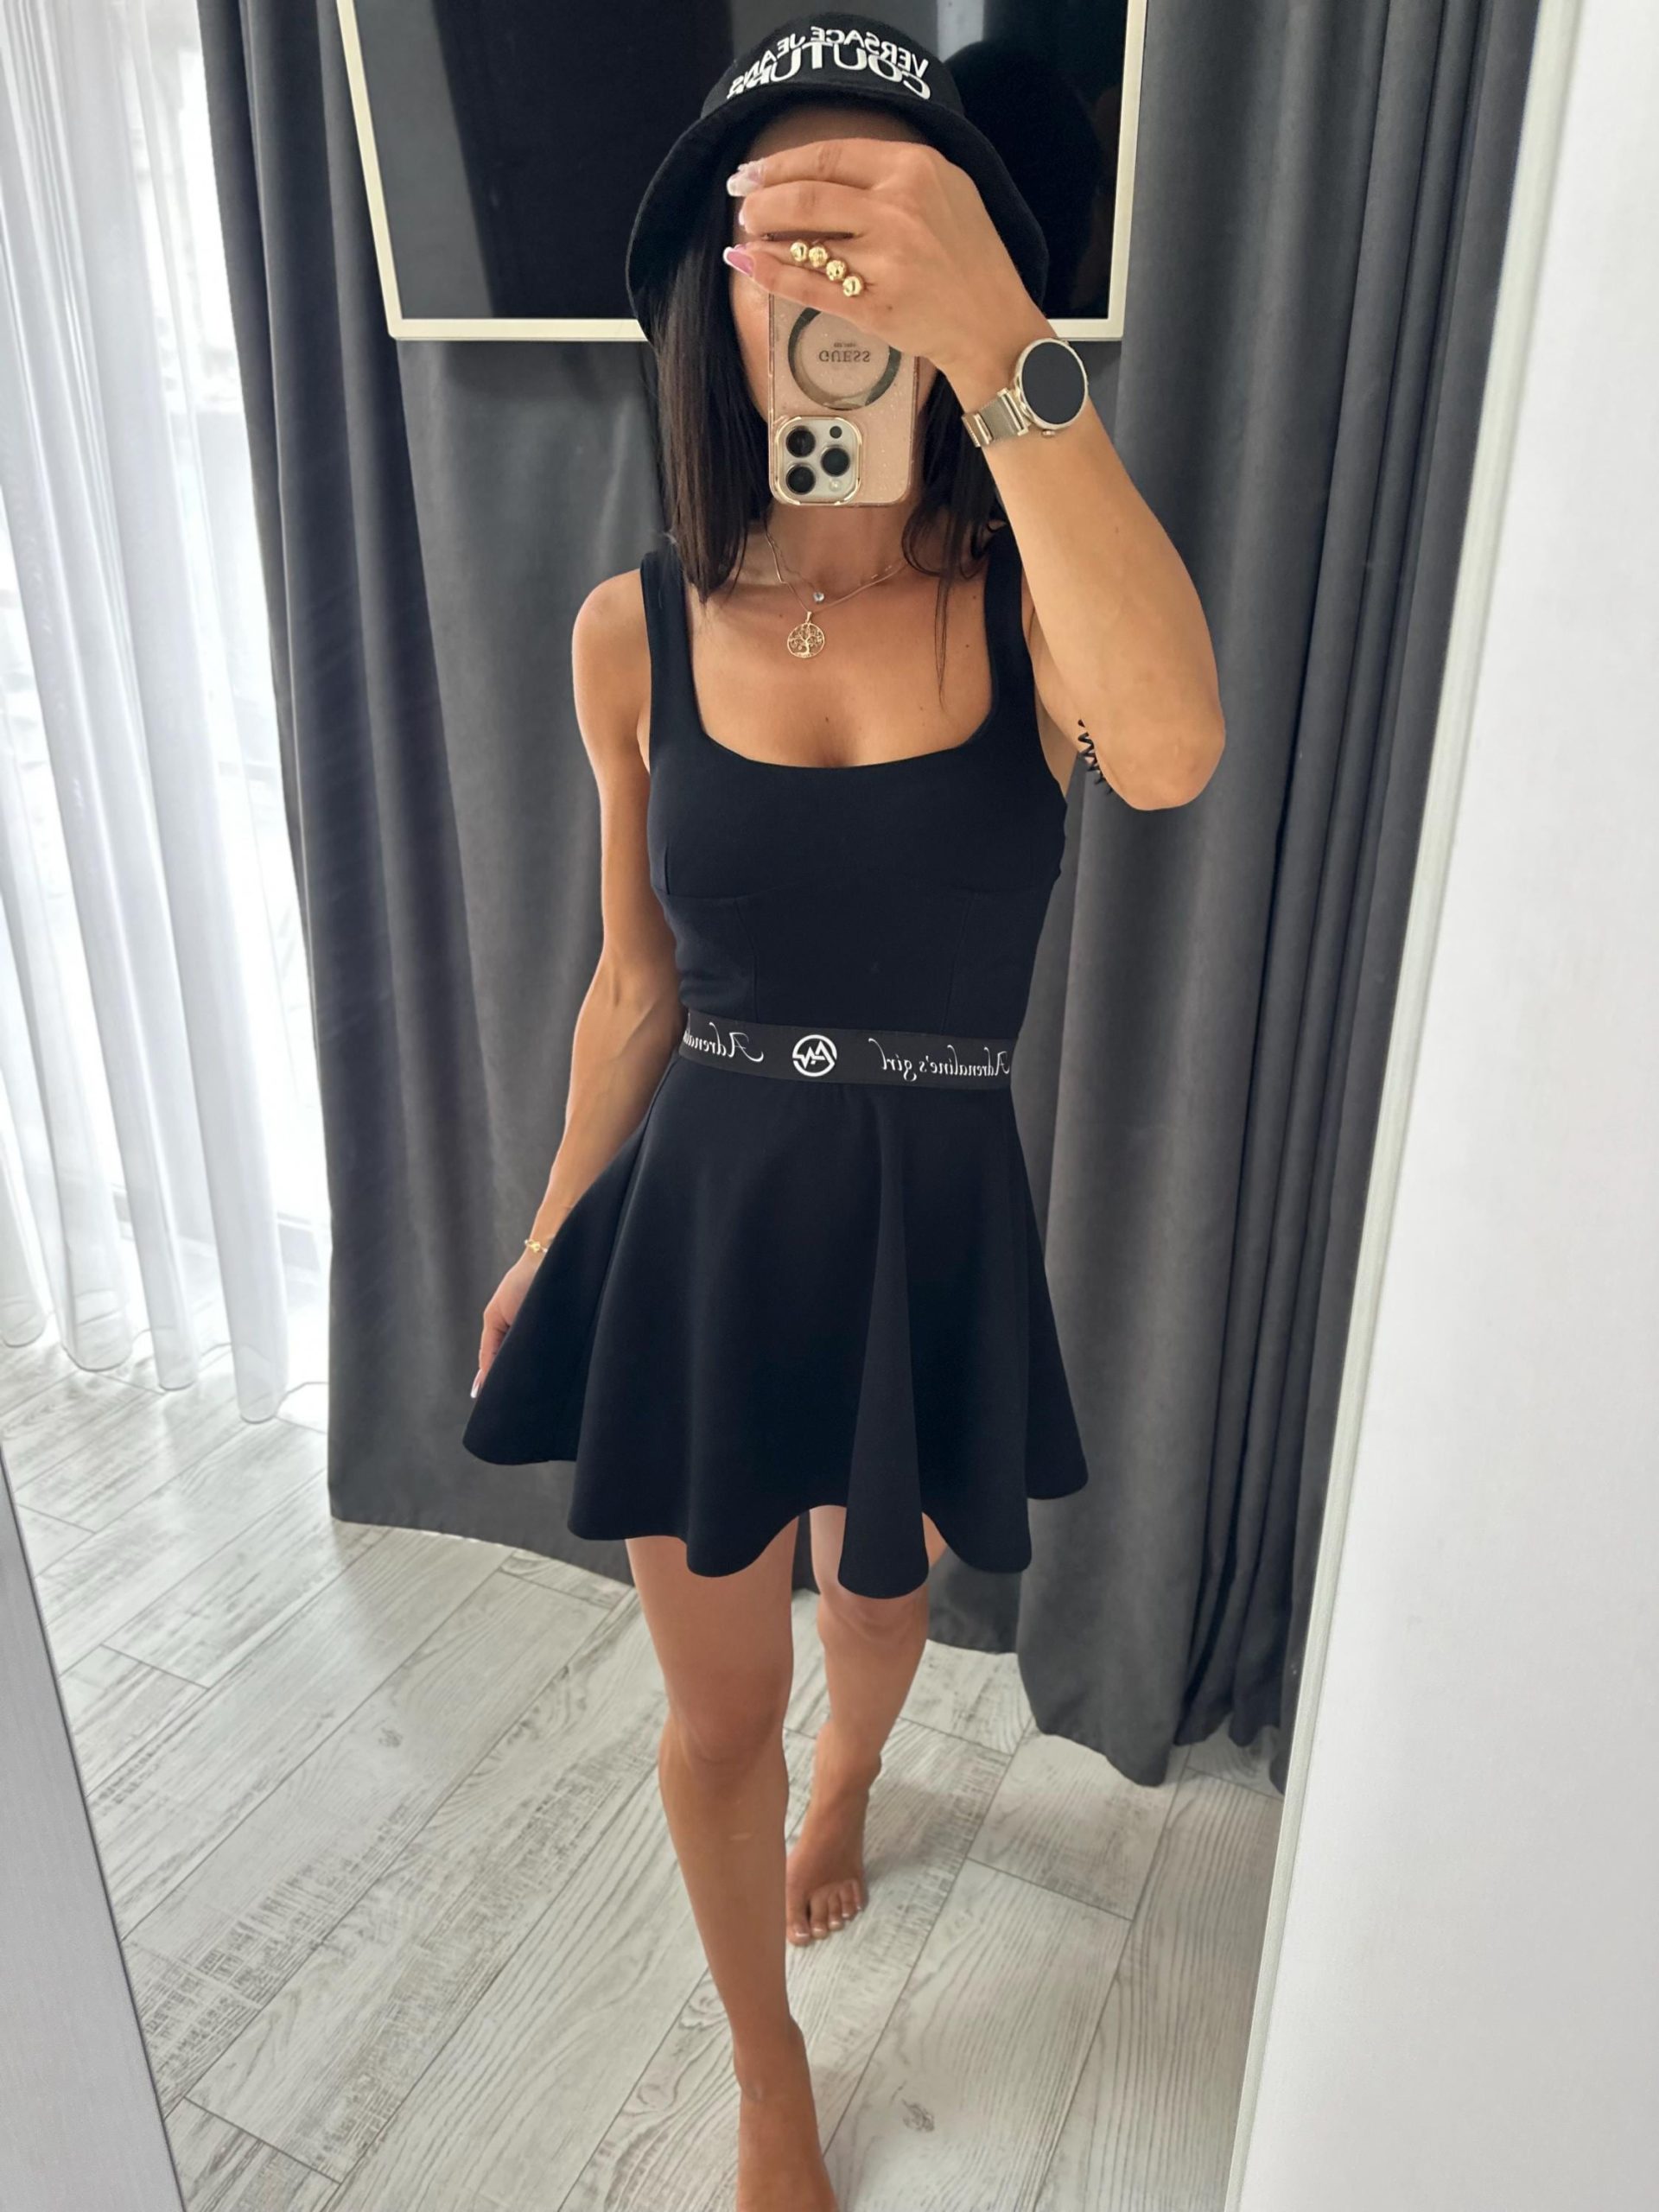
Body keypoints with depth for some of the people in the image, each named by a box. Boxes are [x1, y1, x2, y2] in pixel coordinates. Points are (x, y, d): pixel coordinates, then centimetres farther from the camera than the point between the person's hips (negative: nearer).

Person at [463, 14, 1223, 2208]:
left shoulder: (1028, 592, -11)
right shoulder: (636, 631, -6)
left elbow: (1171, 752, -36)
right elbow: (639, 975, 4)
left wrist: (1001, 344, -40)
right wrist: (549, 1240, 11)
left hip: (932, 1225, 0)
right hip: (697, 1216, 1)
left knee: (878, 1612, 27)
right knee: (716, 1710, 14)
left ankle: (847, 1785, 67)